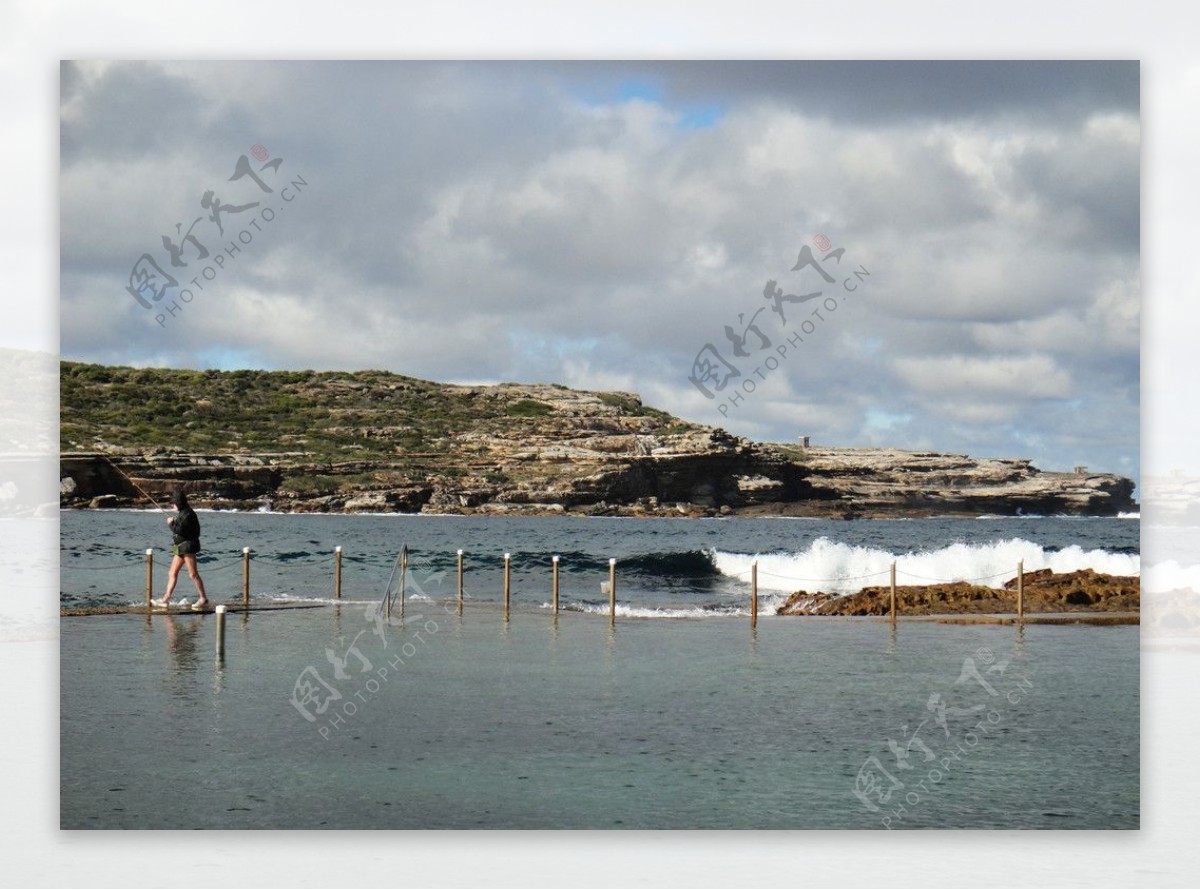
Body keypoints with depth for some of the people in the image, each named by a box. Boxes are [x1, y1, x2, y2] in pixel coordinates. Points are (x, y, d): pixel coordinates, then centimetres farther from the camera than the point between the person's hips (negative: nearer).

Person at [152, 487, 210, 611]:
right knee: (172, 573, 9)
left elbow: (179, 530, -20)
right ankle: (166, 599, 10)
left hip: (188, 545, -11)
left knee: (193, 574, -9)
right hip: (181, 547, 11)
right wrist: (174, 522, 5)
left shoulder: (188, 514, -15)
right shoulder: (182, 513, 16)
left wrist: (171, 523, -5)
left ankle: (203, 599, -6)